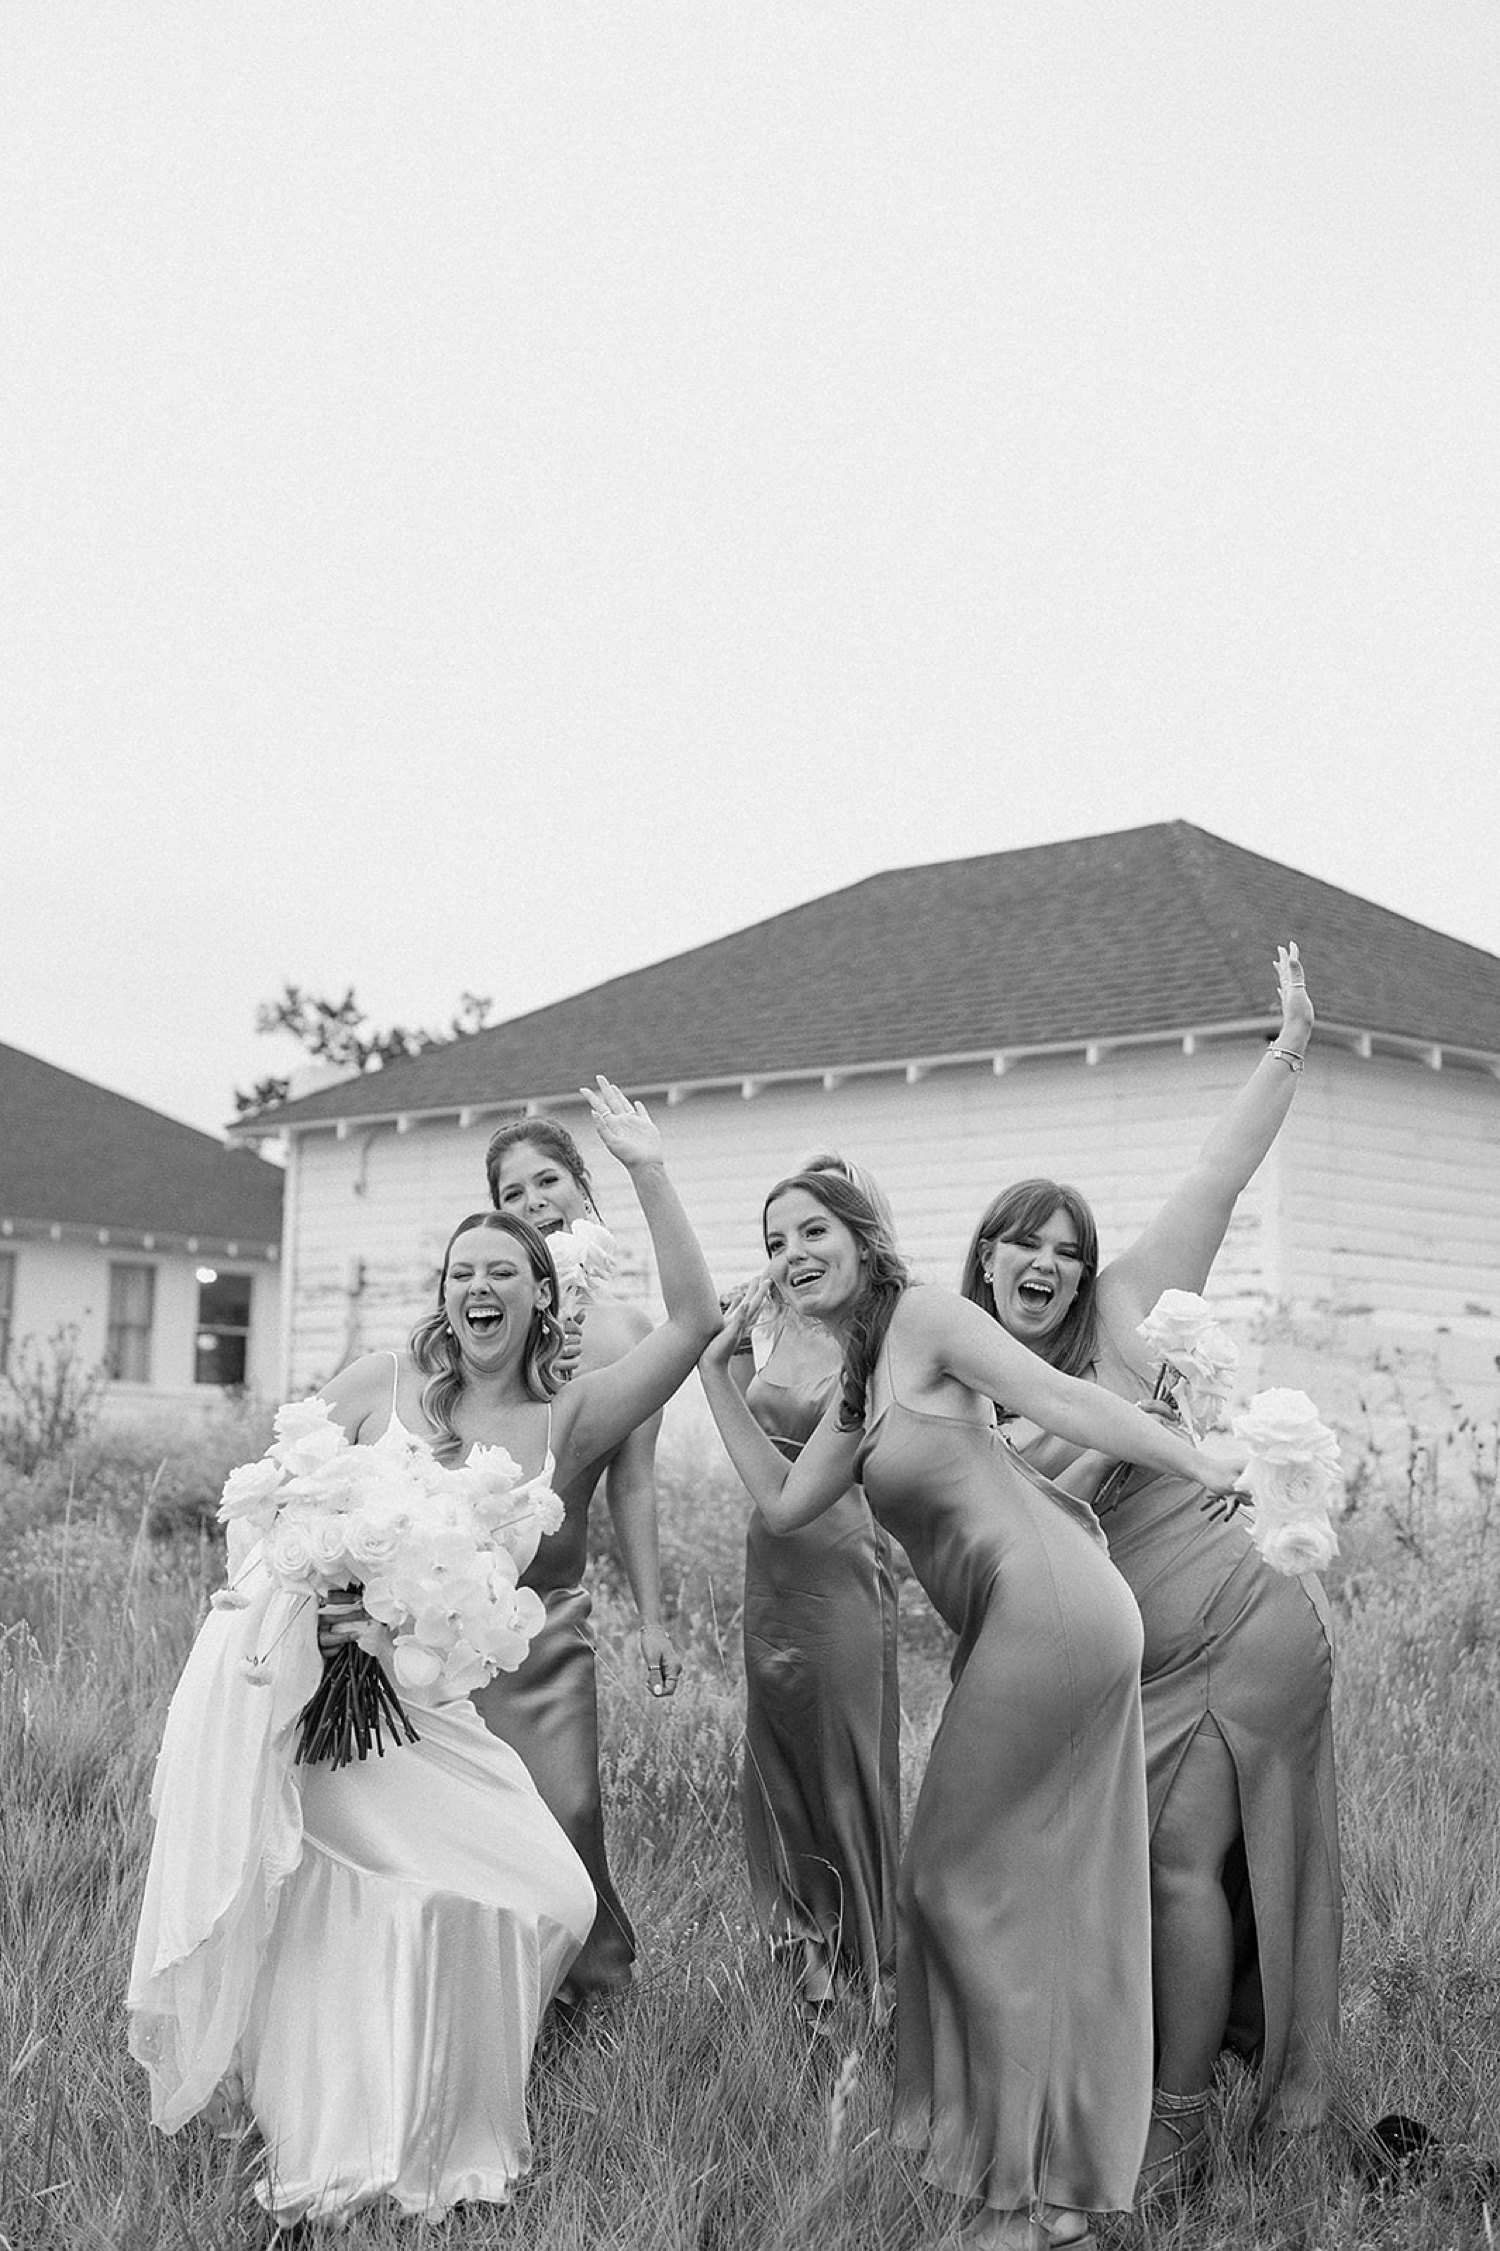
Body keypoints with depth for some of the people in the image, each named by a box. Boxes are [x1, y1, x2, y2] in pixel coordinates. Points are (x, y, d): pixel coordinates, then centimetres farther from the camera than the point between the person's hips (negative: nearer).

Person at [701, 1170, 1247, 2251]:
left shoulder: (922, 1316, -5)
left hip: (1048, 1611, -9)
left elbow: (1060, 1399, -12)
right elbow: (783, 1503, 20)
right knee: (1051, 1891, 14)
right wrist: (721, 1373, 20)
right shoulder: (858, 1384, 20)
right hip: (1044, 1627, 9)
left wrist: (1206, 1468, -16)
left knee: (967, 1882, -2)